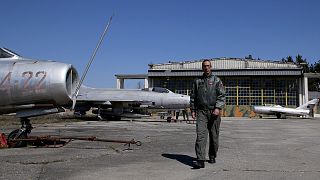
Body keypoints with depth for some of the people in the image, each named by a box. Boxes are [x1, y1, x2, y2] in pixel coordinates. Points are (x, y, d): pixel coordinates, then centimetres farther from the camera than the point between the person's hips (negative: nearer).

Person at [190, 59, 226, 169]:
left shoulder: (216, 80, 6)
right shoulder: (197, 81, 14)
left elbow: (222, 95, -3)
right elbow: (193, 97, 16)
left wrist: (218, 108, -16)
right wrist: (192, 109, 8)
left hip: (214, 112, -1)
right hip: (201, 112, 1)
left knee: (214, 136, 8)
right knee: (200, 135, -12)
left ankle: (212, 156, 27)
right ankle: (200, 160, -16)